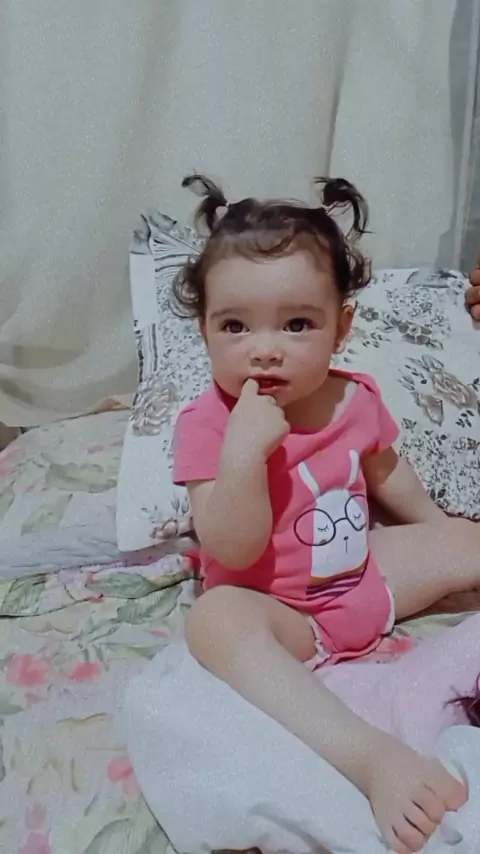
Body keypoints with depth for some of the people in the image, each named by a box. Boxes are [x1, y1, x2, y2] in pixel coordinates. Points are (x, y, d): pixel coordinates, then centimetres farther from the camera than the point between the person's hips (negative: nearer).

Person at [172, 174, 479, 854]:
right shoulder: (207, 426, -20)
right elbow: (234, 552, -26)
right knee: (215, 616, -38)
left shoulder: (356, 398, -5)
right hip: (278, 612, -6)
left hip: (365, 575, 6)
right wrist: (244, 451, -39)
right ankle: (371, 756, -46)